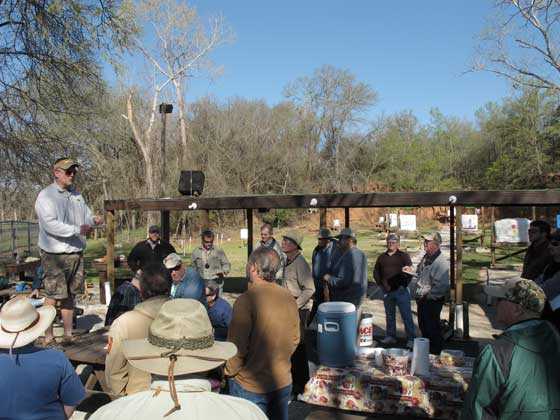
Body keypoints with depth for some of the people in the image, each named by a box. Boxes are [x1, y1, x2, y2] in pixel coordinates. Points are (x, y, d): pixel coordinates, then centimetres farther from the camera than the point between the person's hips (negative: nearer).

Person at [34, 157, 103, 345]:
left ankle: (68, 334, 23)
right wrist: (77, 230, -24)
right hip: (55, 255, -6)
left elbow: (86, 215, 19)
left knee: (70, 295, 13)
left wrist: (93, 220, -4)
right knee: (53, 296, -2)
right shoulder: (46, 196, -8)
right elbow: (50, 224, -19)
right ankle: (48, 337, 10)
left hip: (76, 253, 6)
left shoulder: (77, 195, 14)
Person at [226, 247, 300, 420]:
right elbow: (295, 339, 6)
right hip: (283, 383, 5)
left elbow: (237, 347, -21)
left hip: (250, 387, -5)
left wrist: (229, 372, -4)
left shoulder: (247, 299, -23)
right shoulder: (289, 297, -4)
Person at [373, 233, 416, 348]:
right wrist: (381, 285, 7)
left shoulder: (404, 256, 1)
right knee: (389, 315, 12)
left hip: (401, 290, -4)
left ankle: (411, 339, 0)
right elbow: (376, 272, 17)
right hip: (387, 291, 4)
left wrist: (404, 285, -10)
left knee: (407, 316, -4)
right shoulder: (382, 257, 12)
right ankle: (391, 336, 21)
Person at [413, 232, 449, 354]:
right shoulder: (426, 257, 7)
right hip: (422, 300, 9)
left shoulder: (441, 262, -23)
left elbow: (442, 286, -28)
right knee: (423, 326, 21)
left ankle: (435, 352, 22)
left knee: (432, 328, 5)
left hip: (432, 301, -9)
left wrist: (427, 295, -21)